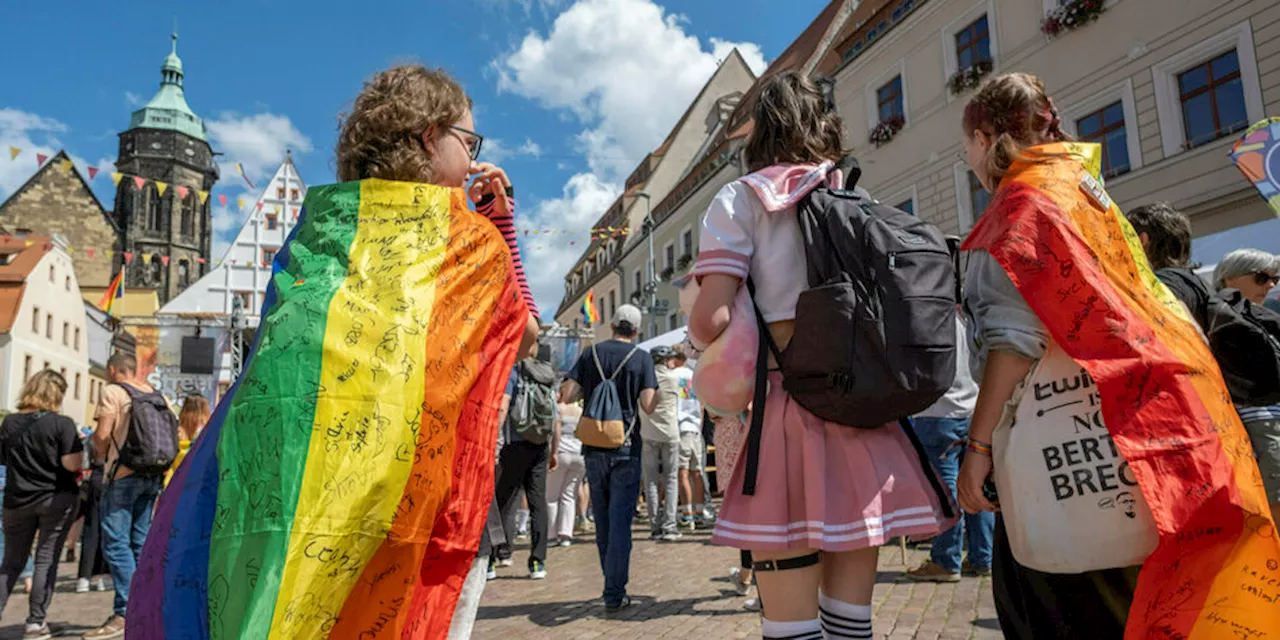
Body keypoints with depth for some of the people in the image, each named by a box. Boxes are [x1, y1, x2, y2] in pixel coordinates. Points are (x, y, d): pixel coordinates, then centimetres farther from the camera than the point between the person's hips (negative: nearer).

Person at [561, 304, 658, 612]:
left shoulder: (591, 353, 4)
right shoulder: (642, 357, -3)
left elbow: (567, 395, -2)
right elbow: (648, 406, -10)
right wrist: (658, 392, 10)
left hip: (594, 447, 3)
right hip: (626, 448, -3)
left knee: (602, 520, 15)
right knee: (620, 521, 0)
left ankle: (612, 584, 26)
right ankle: (614, 594, 0)